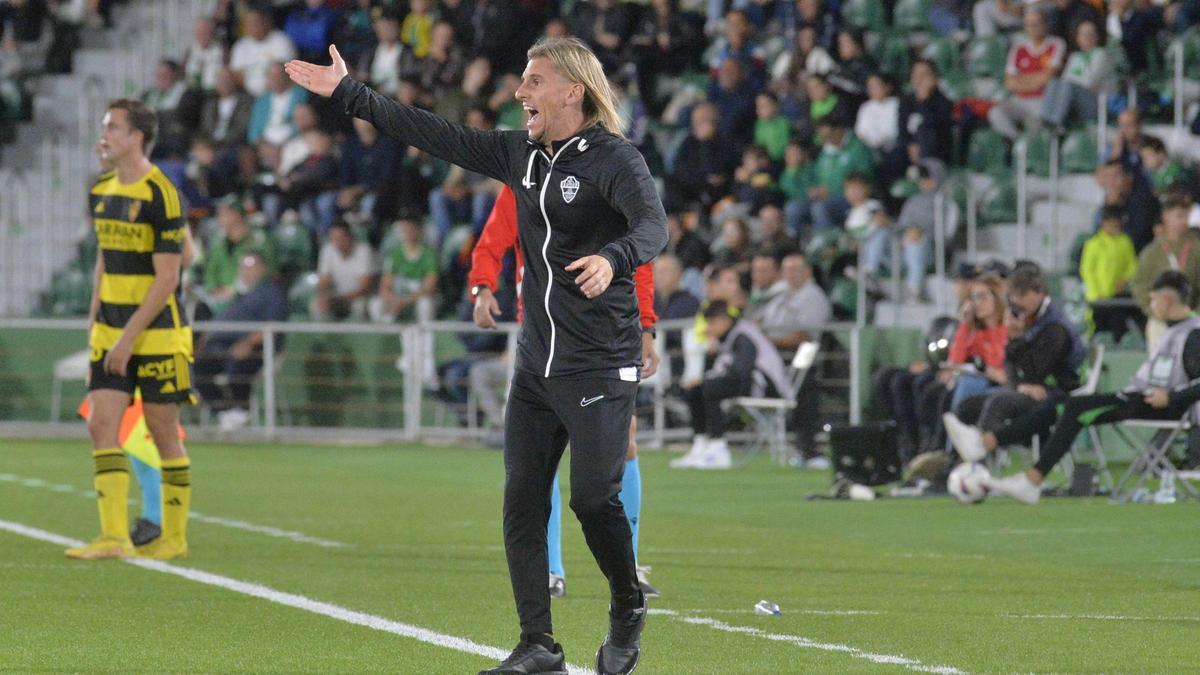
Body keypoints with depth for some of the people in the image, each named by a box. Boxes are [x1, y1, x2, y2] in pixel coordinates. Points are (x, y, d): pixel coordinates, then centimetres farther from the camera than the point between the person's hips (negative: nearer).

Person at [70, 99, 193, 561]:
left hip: (157, 332, -7)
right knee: (101, 425, -5)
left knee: (163, 433, 1)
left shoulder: (161, 195, -14)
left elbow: (167, 279, -16)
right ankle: (114, 536, -7)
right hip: (112, 328, 7)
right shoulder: (101, 192, 9)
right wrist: (94, 324, 13)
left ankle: (174, 538, 12)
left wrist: (129, 337, -18)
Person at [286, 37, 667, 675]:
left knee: (593, 498, -9)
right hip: (537, 365, 7)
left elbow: (652, 224, -28)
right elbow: (437, 134, 12)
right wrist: (348, 94, 12)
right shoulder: (520, 153, 9)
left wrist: (612, 259, -49)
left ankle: (628, 607, 19)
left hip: (600, 367, -7)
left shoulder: (615, 159, -12)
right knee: (521, 500, 1)